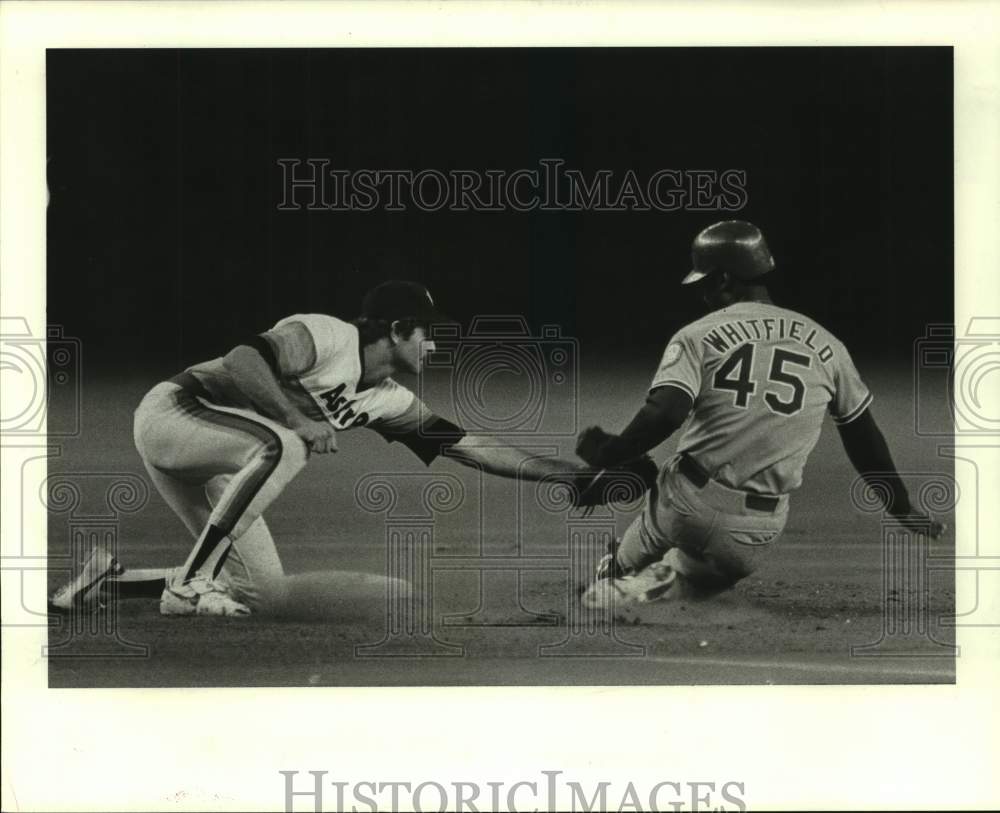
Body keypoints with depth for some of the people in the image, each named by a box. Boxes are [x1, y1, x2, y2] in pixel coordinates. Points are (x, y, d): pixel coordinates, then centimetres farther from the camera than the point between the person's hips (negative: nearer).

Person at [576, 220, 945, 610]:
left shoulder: (697, 336, -2)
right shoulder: (825, 344, 8)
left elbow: (666, 413, -19)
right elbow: (863, 432, 17)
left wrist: (609, 453, -8)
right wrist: (902, 508, 25)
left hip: (687, 506, -2)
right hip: (758, 535, 2)